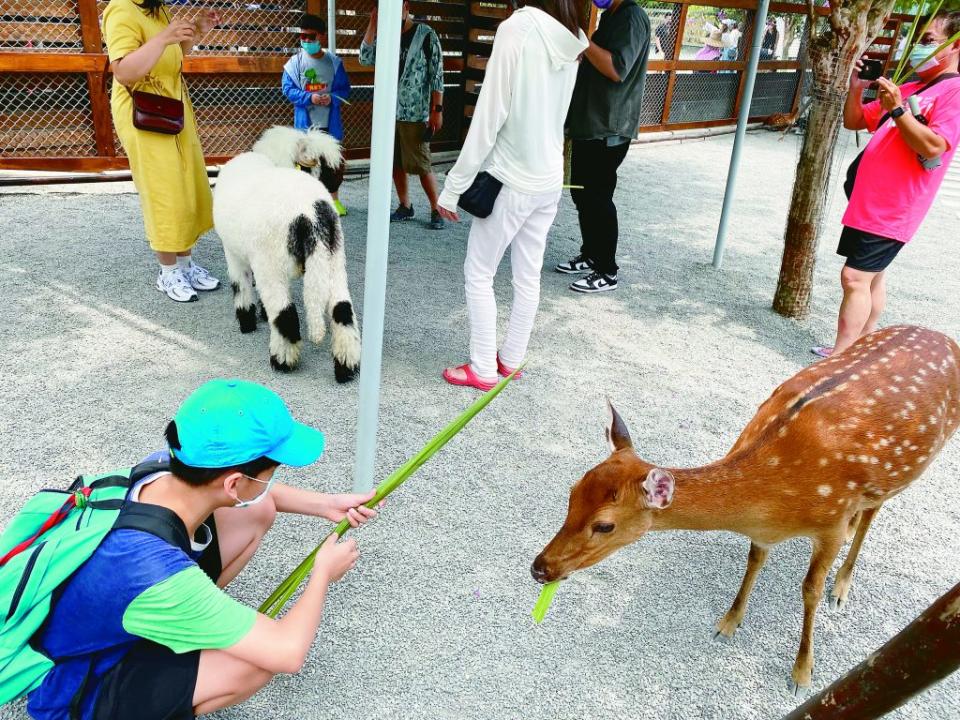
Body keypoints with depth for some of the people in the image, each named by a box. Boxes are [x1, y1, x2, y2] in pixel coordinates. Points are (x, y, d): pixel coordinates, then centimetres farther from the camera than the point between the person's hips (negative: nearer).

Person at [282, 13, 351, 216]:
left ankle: (334, 198, 25)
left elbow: (344, 89, 3)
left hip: (330, 123, 1)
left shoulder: (334, 62, 1)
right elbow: (288, 89, -4)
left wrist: (332, 98, -17)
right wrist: (309, 98, -19)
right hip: (305, 123, -1)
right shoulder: (295, 62, -3)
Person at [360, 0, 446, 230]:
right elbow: (365, 58, -5)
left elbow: (437, 74, -7)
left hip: (415, 114, -5)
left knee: (422, 165, -4)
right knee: (396, 163, 9)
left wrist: (437, 110, -12)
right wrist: (373, 22, -7)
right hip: (389, 111, 5)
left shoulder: (425, 34, -6)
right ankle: (405, 207, 22)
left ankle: (436, 210, 7)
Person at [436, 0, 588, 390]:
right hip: (550, 179, 7)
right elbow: (554, 113, 10)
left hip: (512, 181, -7)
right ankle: (511, 358, 30)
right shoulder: (571, 38, 3)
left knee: (478, 274, 8)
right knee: (528, 275, 16)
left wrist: (454, 187, -13)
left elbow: (488, 119, -19)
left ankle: (483, 369, 16)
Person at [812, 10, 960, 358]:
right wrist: (855, 87, 4)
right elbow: (854, 121, 20)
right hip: (869, 201, 9)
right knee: (872, 276, 15)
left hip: (893, 208, -9)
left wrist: (897, 110, -25)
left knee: (855, 277, -13)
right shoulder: (907, 89, 16)